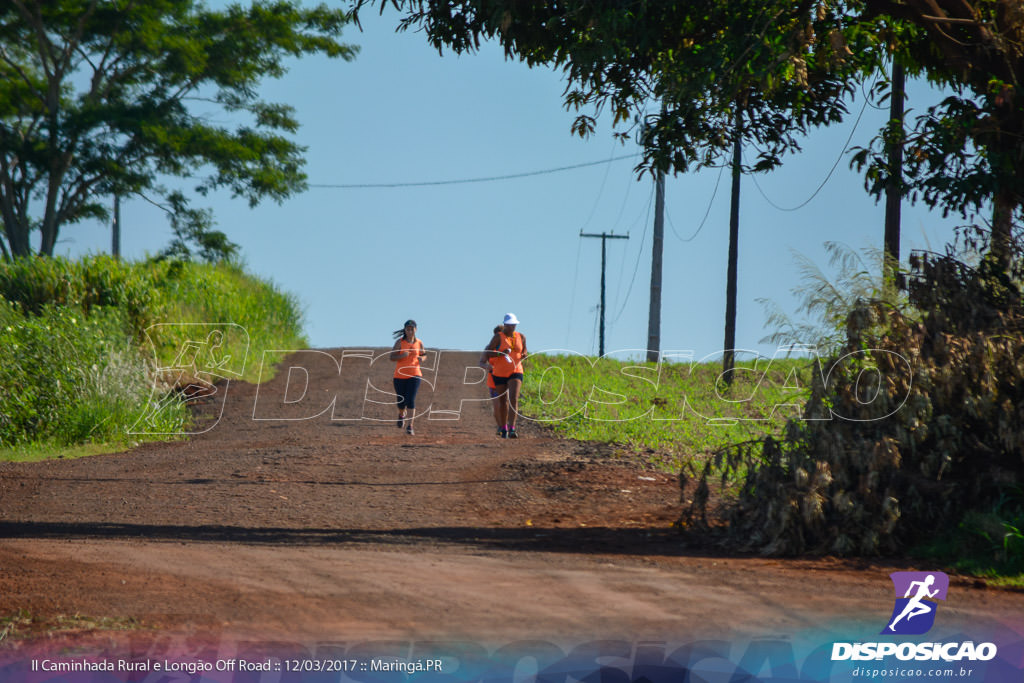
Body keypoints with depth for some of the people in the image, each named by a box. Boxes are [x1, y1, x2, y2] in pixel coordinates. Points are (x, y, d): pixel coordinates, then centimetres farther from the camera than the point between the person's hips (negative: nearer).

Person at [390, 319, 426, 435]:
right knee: (401, 402, 7)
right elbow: (392, 357, -4)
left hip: (414, 375, 0)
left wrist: (422, 358, -2)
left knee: (411, 401, -14)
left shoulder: (419, 343, 6)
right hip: (400, 376, 0)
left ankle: (410, 427, -13)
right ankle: (401, 414, 43)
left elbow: (423, 354, 23)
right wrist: (402, 355, -23)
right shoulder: (400, 342, -2)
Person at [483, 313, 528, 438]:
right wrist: (500, 353, -24)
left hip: (516, 372, 1)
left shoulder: (521, 337, 6)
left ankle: (512, 429, -23)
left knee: (514, 398, -17)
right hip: (500, 373, -1)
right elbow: (486, 354, -9)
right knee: (503, 401, 9)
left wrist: (524, 355, -4)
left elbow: (524, 352, 20)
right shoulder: (498, 337, -5)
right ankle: (503, 429, 26)